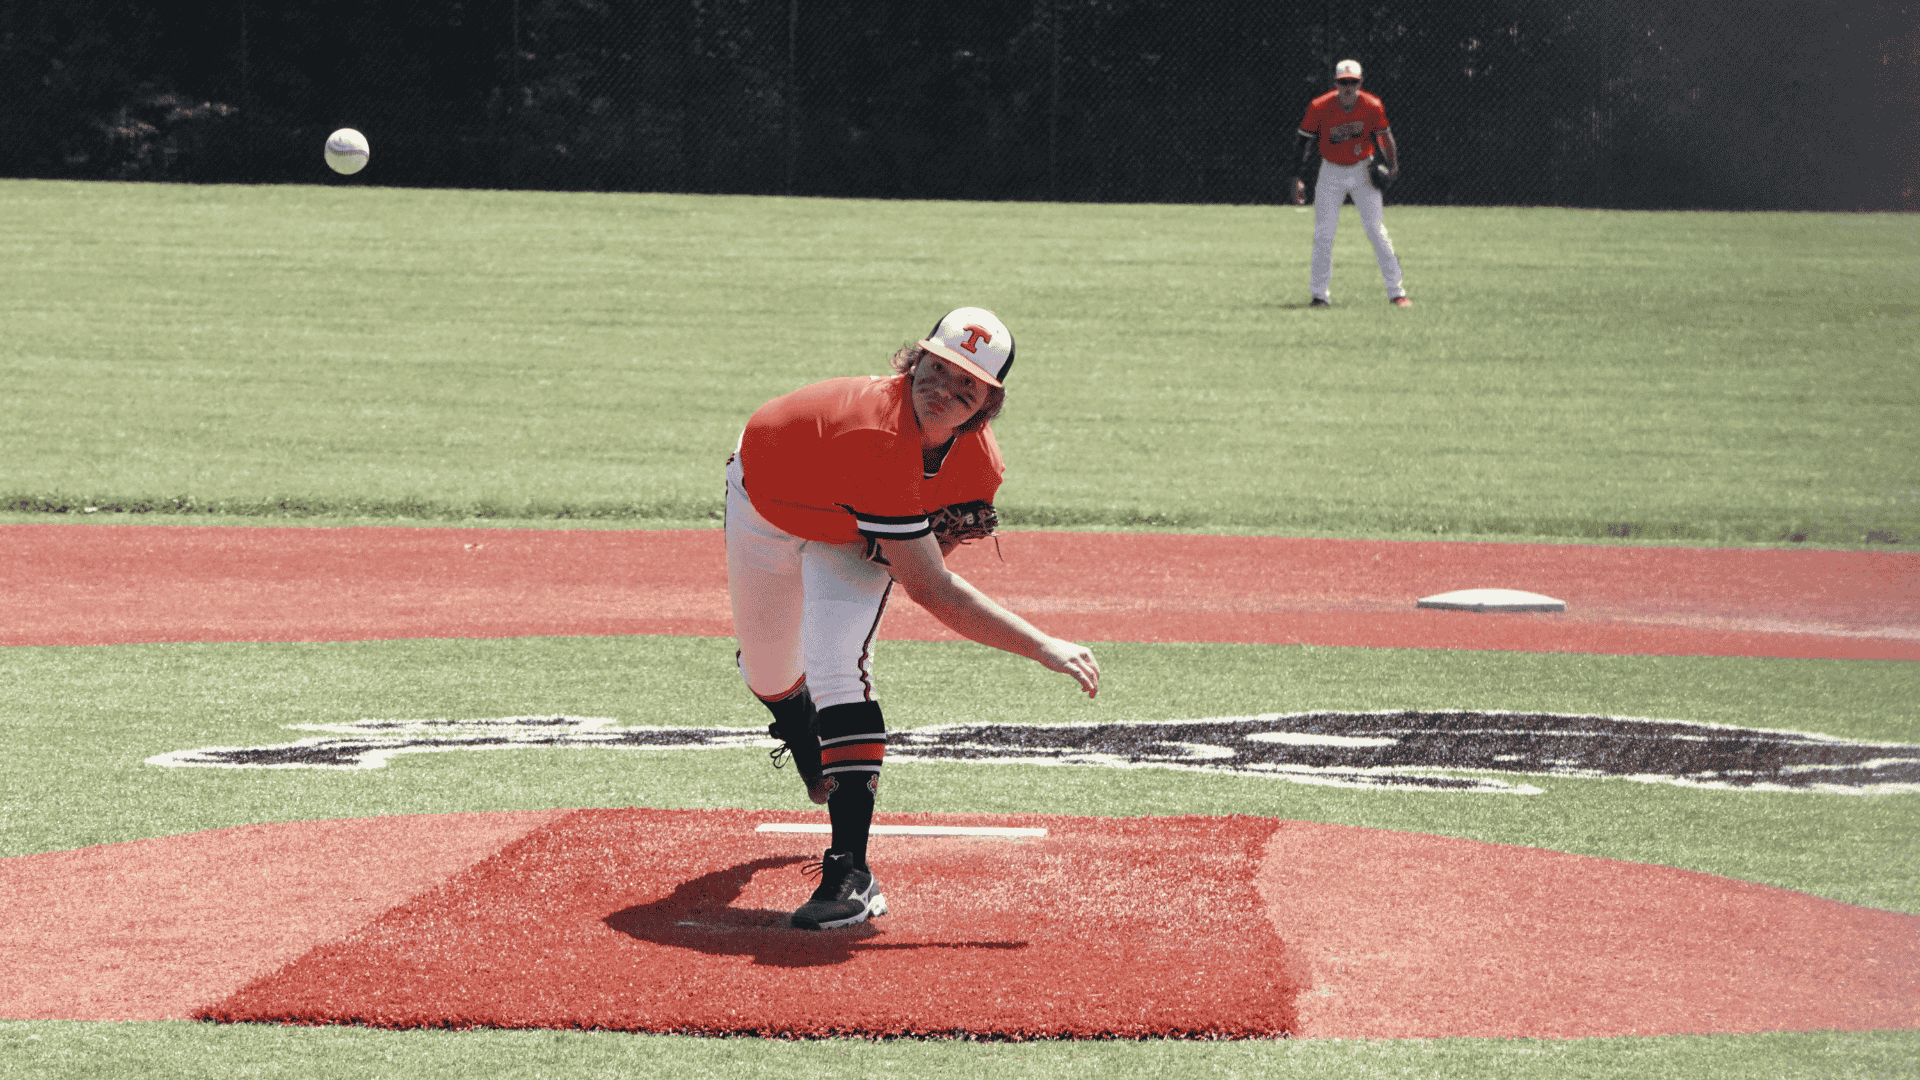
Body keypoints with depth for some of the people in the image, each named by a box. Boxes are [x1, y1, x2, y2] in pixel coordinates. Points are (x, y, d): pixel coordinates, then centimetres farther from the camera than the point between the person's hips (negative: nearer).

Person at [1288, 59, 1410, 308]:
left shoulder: (1372, 107, -13)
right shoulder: (1319, 107, -14)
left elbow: (1383, 135, 3)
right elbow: (1303, 142, -6)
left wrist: (1392, 164, -11)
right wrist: (1297, 179, -11)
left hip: (1363, 171, 0)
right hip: (1331, 173, 0)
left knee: (1377, 231, -6)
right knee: (1323, 235, -2)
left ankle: (1396, 292, -1)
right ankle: (1318, 294, 9)